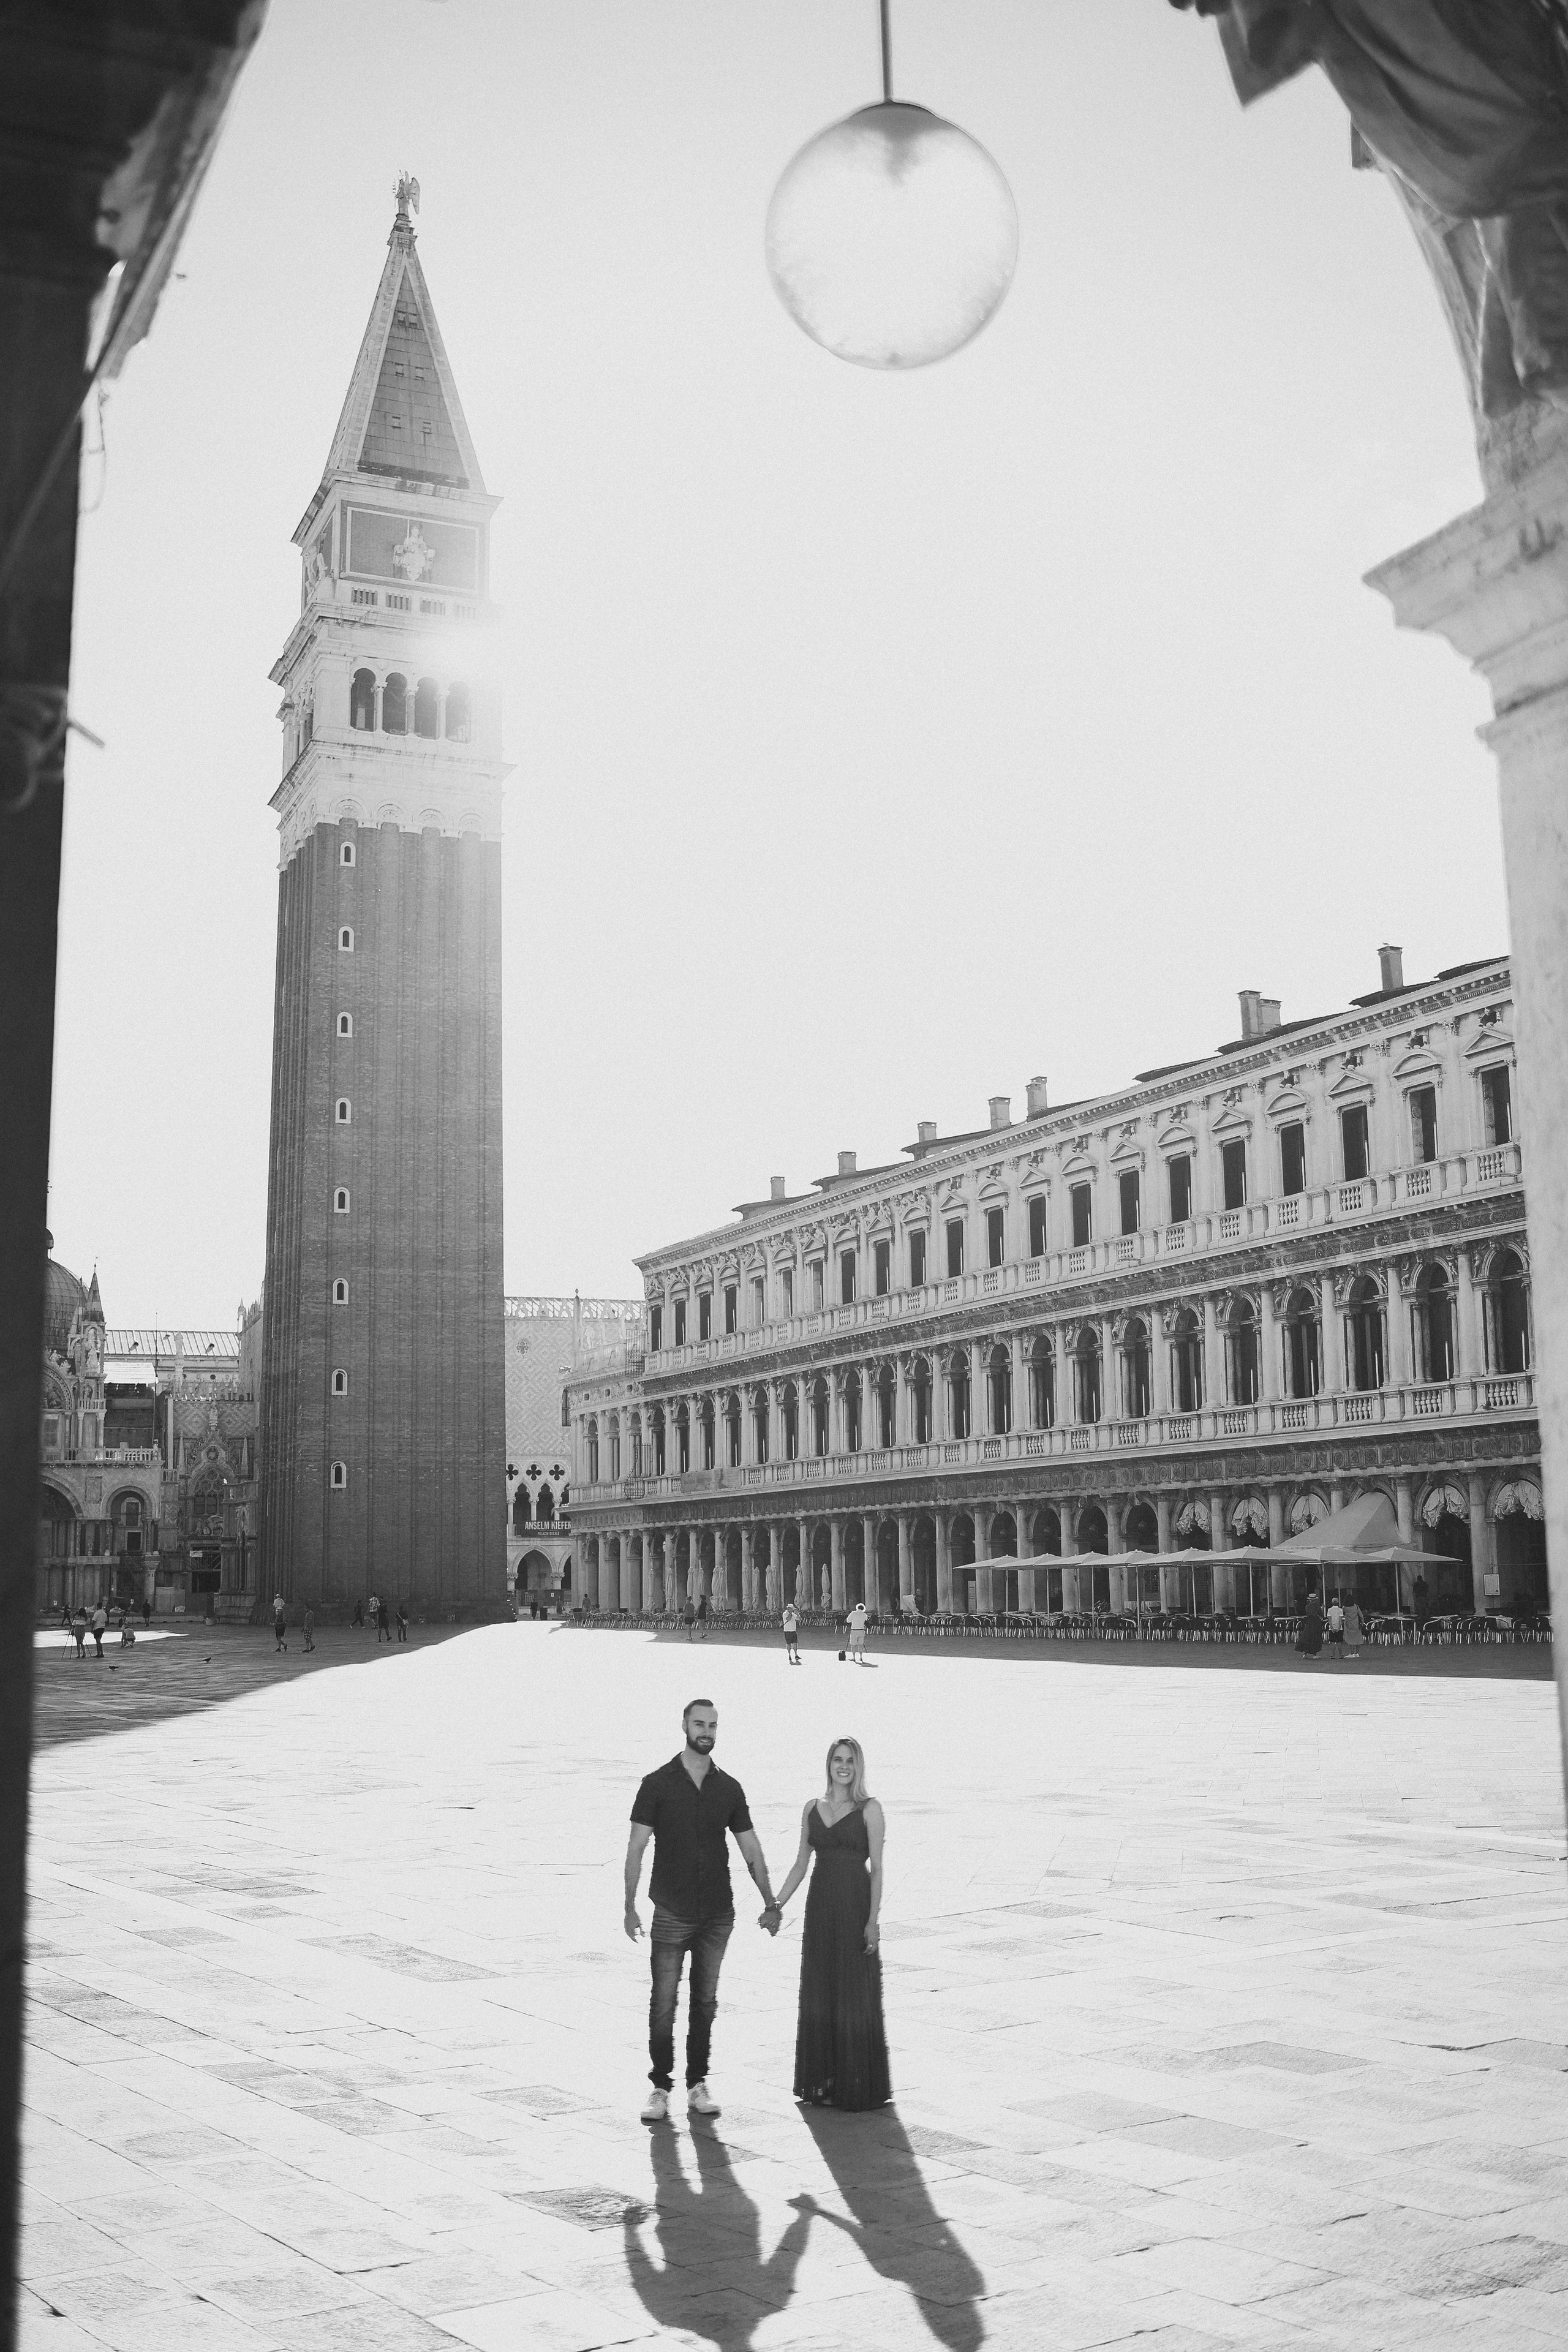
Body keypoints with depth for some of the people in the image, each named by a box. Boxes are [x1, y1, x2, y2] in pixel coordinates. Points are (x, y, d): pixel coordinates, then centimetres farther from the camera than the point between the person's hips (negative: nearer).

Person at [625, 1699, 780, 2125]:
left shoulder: (729, 1788, 6)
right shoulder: (658, 1784, -4)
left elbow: (750, 1848, 11)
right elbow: (636, 1848, -4)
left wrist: (770, 1903, 8)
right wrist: (630, 1908, -9)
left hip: (718, 1914, 3)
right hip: (671, 1914, -3)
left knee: (705, 2001, 9)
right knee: (664, 2002, -1)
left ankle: (698, 2083, 18)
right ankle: (660, 2086, 9)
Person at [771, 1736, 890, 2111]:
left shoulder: (869, 1809, -4)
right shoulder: (813, 1809, 9)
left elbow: (877, 1868, -8)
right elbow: (801, 1864, 12)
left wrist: (873, 1920, -14)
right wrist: (777, 1905, 4)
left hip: (856, 1907, -5)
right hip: (820, 1907, 5)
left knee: (857, 1997, 1)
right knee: (819, 1995, 9)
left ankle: (860, 2086, 11)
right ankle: (823, 2083, 19)